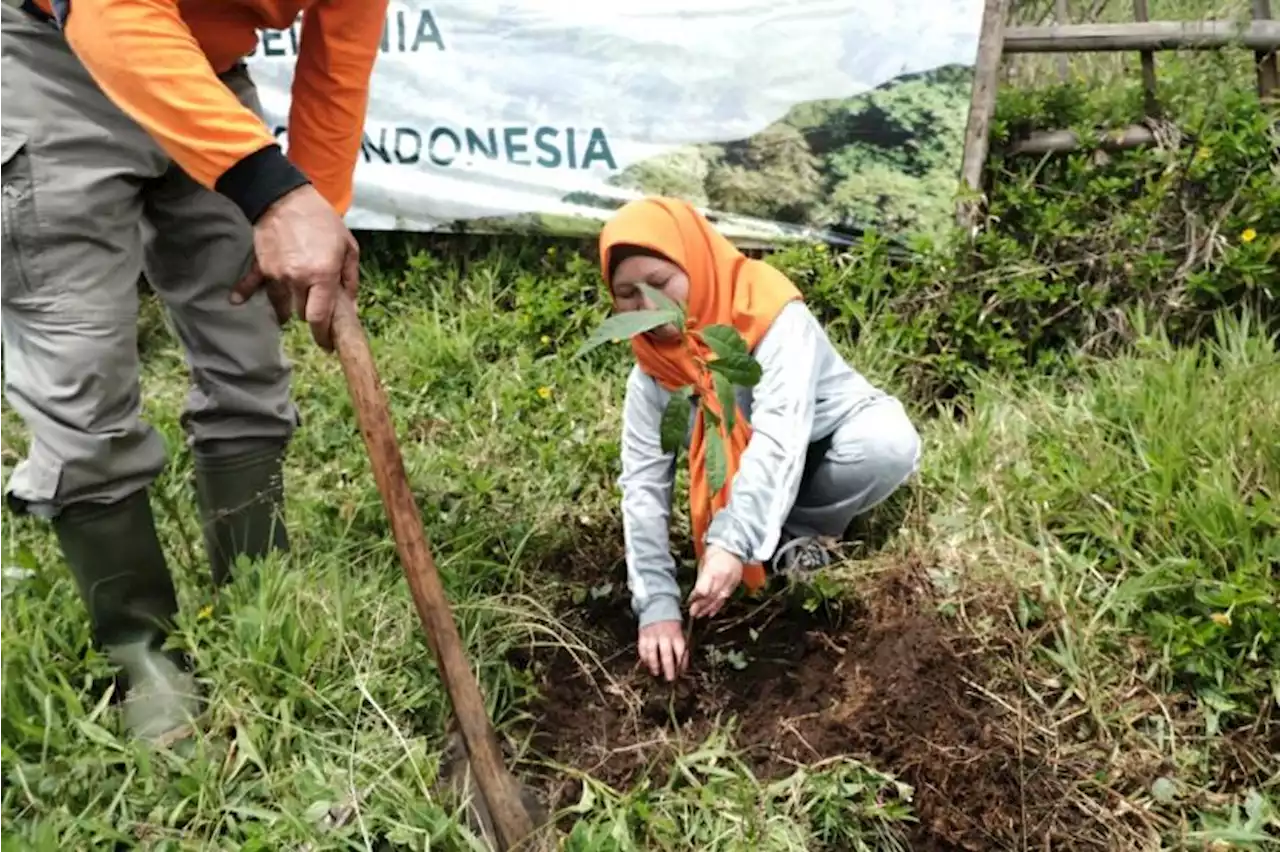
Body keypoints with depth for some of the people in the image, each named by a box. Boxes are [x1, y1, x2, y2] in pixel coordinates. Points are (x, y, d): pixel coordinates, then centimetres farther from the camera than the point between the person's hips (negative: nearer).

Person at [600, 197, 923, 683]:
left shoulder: (771, 316, -29)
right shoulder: (650, 374, -13)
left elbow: (780, 437, -41)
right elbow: (644, 486, -18)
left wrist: (733, 543, -52)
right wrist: (657, 605, -29)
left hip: (835, 446, -3)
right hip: (743, 475, 3)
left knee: (889, 445, -36)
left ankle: (799, 533, -9)